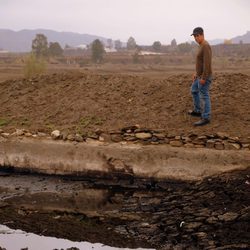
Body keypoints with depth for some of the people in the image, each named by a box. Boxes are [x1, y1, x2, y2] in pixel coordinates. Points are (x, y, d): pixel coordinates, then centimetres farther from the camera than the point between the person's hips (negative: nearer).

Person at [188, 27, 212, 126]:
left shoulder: (205, 46, -22)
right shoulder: (202, 46, 11)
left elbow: (207, 63, -26)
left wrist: (203, 78, -26)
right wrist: (197, 73, 23)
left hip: (204, 77, -10)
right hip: (201, 76, 10)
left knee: (204, 97, -4)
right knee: (194, 91, 24)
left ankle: (206, 118, 3)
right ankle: (198, 111, 35)